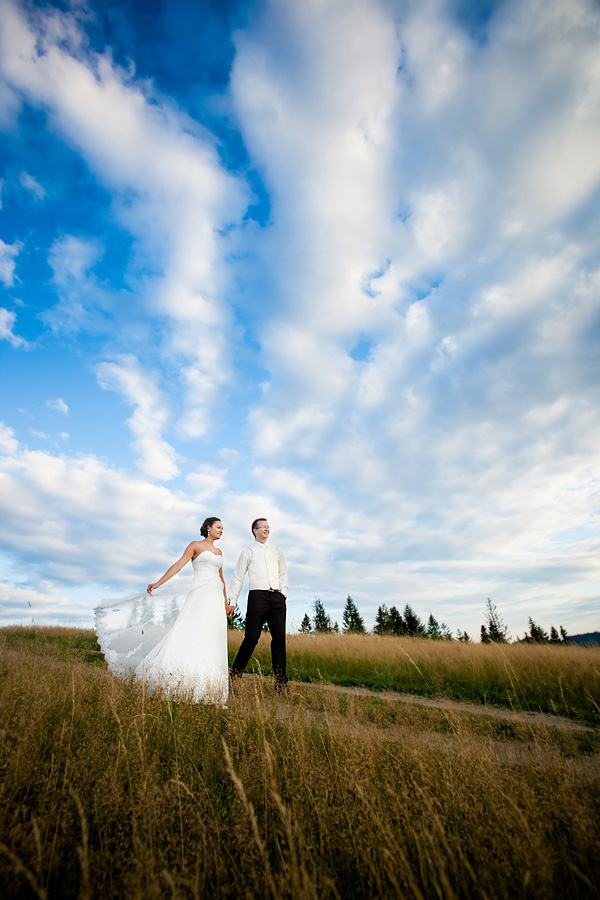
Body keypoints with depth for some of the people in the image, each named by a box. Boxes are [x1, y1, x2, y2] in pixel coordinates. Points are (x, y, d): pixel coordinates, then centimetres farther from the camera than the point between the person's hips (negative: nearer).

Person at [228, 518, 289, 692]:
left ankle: (280, 682, 9)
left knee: (279, 638, 1)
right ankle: (235, 674, 14)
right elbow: (237, 577, 7)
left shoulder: (276, 550, 18)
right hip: (257, 595, -3)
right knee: (251, 637, -4)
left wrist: (283, 593, 8)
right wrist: (232, 601, 2)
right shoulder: (248, 552, 8)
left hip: (277, 596, 3)